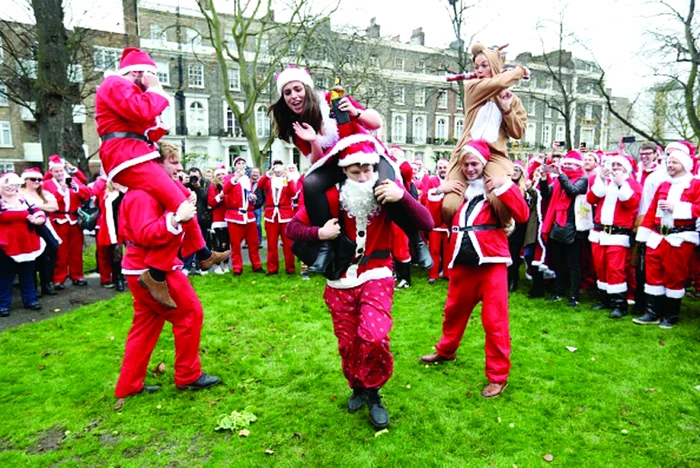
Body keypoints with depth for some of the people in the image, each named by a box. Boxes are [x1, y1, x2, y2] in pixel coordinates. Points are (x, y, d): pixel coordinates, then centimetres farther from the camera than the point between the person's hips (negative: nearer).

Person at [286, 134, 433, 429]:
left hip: (376, 277, -2)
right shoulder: (331, 196, -9)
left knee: (374, 337, -21)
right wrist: (319, 233, -25)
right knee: (348, 344, 11)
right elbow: (292, 228, -6)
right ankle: (357, 387, 40)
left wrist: (402, 196, -33)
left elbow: (427, 224, -18)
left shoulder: (386, 191, -10)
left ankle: (372, 392, 8)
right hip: (340, 282, 2)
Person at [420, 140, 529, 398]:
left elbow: (522, 215, -13)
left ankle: (498, 376, 11)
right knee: (454, 311, 21)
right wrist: (439, 190, -3)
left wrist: (507, 186, -19)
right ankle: (446, 351, 43)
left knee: (494, 321, -1)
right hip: (461, 263, 5)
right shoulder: (457, 188, 13)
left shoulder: (496, 187, 0)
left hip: (491, 262, -5)